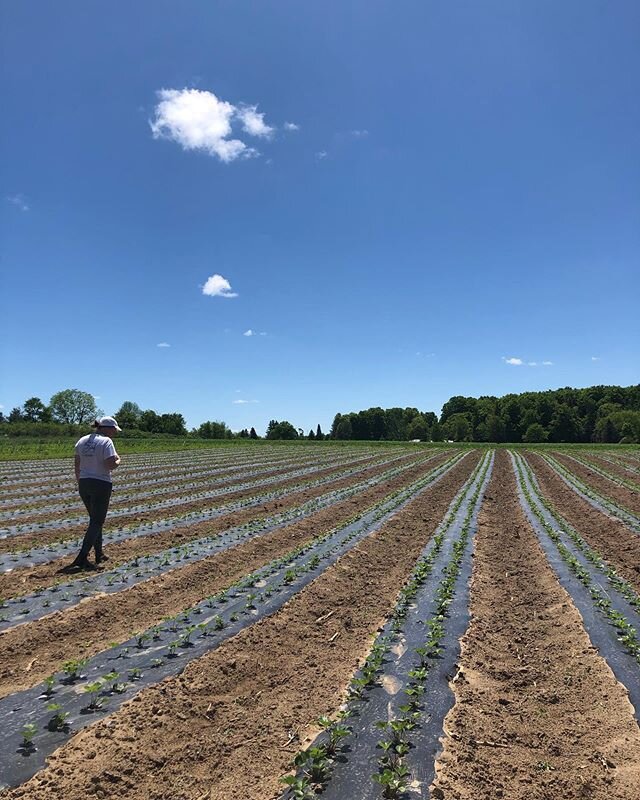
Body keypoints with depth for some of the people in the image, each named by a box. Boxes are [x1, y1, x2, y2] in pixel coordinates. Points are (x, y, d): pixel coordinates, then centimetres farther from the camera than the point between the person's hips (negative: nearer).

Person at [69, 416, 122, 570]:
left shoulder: (82, 441, 9)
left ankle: (99, 554, 28)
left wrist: (79, 483, 20)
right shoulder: (106, 442, -13)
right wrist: (118, 460, -3)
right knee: (97, 522, 1)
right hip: (101, 485, -7)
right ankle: (81, 558, -4)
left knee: (95, 519, 20)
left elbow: (77, 466, 12)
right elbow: (110, 465, -23)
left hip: (84, 484, 8)